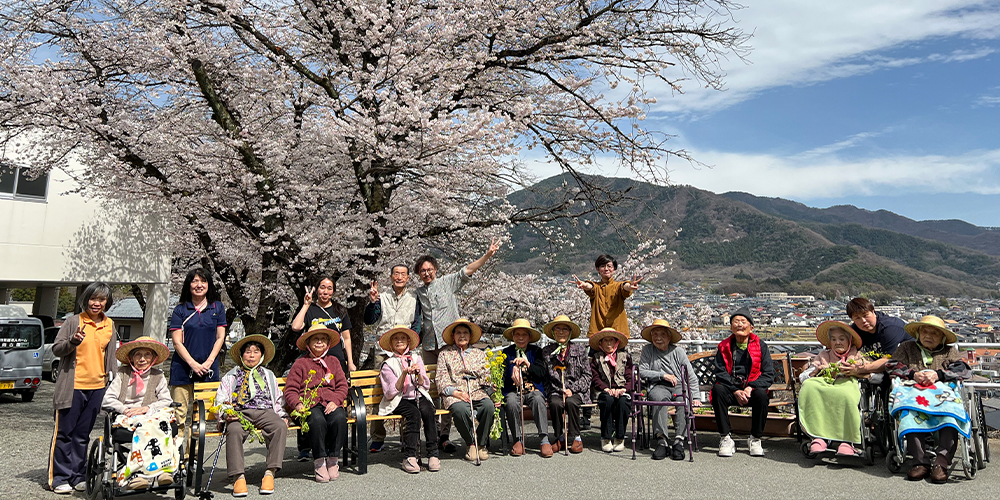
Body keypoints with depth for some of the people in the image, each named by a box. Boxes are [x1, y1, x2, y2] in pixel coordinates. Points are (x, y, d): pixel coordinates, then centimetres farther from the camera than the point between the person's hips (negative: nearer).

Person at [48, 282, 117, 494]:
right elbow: (56, 349, -3)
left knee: (82, 435, 12)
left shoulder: (109, 325, 11)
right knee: (64, 433, 2)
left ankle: (77, 476, 21)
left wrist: (113, 380, 16)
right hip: (73, 387, -4)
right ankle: (59, 478, 12)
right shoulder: (73, 321, -3)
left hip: (97, 387, 4)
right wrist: (73, 341, -22)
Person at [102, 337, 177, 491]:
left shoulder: (158, 376, 20)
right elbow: (107, 400, 9)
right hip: (126, 420, -1)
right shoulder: (122, 374, 18)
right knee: (146, 429, -38)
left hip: (151, 417, 1)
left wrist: (147, 408, -9)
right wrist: (125, 409, -8)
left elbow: (167, 401, 10)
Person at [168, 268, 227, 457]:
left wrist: (208, 362, -5)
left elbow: (220, 338, 7)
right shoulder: (180, 310, 5)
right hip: (183, 368, -1)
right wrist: (193, 364, -11)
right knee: (180, 414, -4)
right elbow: (177, 342, 0)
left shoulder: (217, 307, 9)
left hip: (208, 369, 1)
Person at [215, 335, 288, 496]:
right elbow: (220, 399, 14)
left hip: (265, 411, 1)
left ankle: (270, 473, -36)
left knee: (280, 427, -33)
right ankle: (238, 477, -37)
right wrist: (225, 414, -8)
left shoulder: (269, 375, 30)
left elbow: (279, 400, 27)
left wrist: (283, 416, 7)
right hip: (240, 412, -1)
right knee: (234, 430, -37)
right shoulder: (231, 376, 25)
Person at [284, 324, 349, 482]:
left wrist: (335, 401, -7)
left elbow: (342, 386, 15)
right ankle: (319, 462, -20)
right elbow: (290, 390, 8)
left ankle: (333, 460, -16)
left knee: (339, 418, -33)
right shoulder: (300, 364, 15)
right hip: (309, 404, -2)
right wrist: (297, 404, -14)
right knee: (318, 420, -37)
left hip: (331, 403, 2)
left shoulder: (333, 361, 23)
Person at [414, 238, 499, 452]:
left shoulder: (447, 282, 6)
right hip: (428, 346, 3)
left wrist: (488, 255, -13)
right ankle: (432, 431, 18)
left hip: (449, 343, -3)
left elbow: (468, 270, -4)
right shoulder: (418, 293, 16)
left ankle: (445, 435, -2)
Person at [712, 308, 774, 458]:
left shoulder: (760, 345, 4)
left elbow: (769, 375, -1)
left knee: (761, 394, -33)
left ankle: (755, 439, -13)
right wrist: (736, 391, -17)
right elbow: (720, 372, -3)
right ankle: (726, 438, -23)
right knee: (718, 389, -31)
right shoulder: (724, 346, 6)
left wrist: (750, 388, -16)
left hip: (752, 390, 0)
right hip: (731, 391, 0)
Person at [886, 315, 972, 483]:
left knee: (950, 415, -37)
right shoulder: (907, 347, 28)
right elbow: (892, 366, 15)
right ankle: (921, 462, -44)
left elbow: (964, 369, 9)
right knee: (909, 413, -37)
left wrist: (938, 374, -9)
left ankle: (941, 462, -44)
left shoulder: (949, 351, 28)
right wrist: (913, 374, -5)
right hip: (912, 391, 0)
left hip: (942, 391, 1)